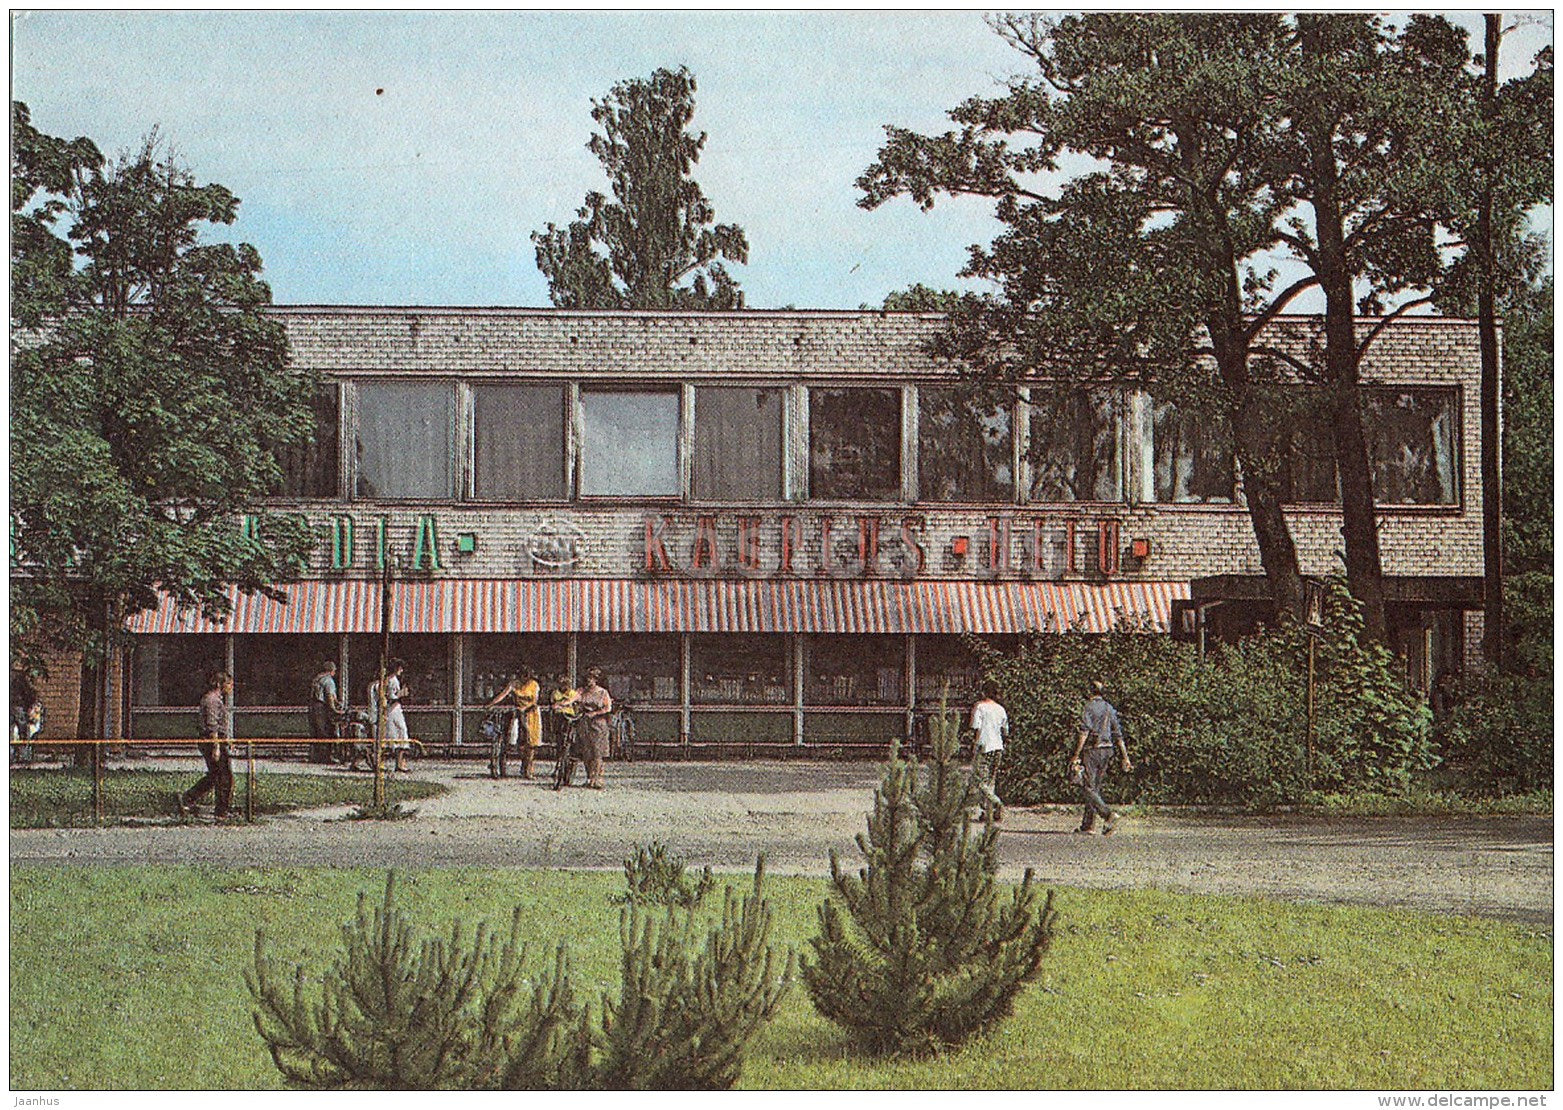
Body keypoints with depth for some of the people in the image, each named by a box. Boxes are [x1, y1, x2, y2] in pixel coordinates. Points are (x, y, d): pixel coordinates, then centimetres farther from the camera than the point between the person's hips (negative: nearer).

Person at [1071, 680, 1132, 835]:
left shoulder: (1089, 707, -7)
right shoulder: (1110, 709, 12)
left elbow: (1084, 733, -16)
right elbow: (1118, 735, 11)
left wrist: (1076, 756, -15)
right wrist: (1125, 758, 12)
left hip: (1092, 750, -7)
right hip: (1107, 750, 7)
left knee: (1088, 788, -7)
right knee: (1095, 787, 13)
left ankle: (1109, 815, -24)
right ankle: (1088, 824, 15)